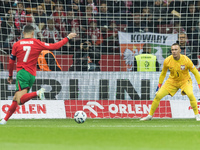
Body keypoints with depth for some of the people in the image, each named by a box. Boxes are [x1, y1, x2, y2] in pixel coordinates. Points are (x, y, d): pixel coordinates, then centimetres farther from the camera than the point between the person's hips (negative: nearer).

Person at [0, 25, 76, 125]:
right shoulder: (37, 43, 5)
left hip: (22, 72, -3)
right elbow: (54, 46, 9)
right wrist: (68, 38, 21)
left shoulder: (16, 45, 5)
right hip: (32, 75, 3)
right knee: (15, 100, 12)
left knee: (20, 101, -18)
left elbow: (11, 62, 10)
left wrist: (10, 76, 26)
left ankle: (37, 93, -37)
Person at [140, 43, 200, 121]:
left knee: (190, 94, -32)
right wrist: (159, 85, 6)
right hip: (172, 81, 2)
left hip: (185, 80, -2)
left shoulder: (186, 60, -24)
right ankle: (150, 115, 11)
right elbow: (163, 73, 2)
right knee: (158, 95, -8)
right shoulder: (167, 61, -17)